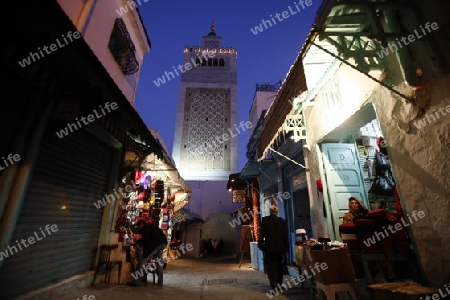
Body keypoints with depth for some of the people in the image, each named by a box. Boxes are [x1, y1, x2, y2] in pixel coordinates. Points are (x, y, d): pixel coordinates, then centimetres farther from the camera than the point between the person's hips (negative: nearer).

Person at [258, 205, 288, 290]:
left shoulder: (265, 219, -7)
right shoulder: (282, 220, -2)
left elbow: (261, 234, -9)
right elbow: (285, 236, 0)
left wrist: (260, 245, 2)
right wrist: (286, 248, 8)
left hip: (269, 248, -3)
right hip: (280, 248, 3)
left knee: (271, 267, 3)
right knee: (279, 266, 19)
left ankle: (274, 286, -4)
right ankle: (279, 284, 31)